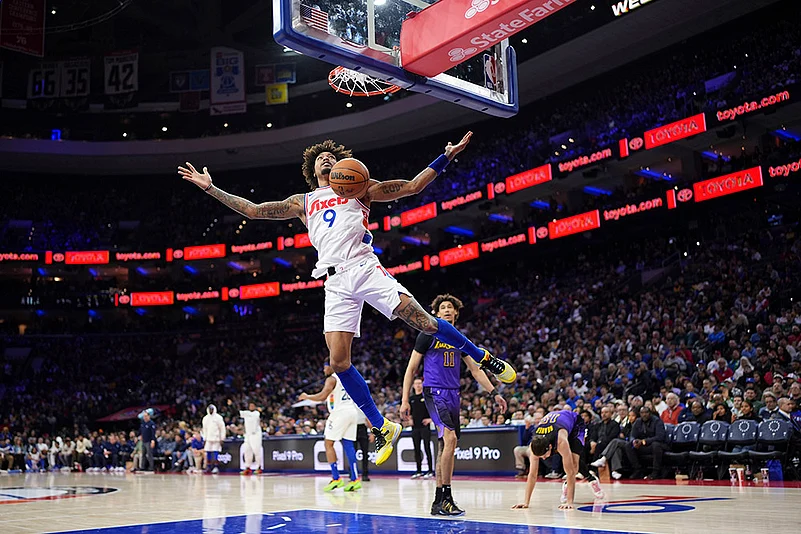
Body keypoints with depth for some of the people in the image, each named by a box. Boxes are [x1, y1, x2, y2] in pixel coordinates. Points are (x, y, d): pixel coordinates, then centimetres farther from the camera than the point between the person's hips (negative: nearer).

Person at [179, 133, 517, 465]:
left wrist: (446, 157, 5)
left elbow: (412, 186, 14)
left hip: (364, 268, -3)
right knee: (338, 362, -7)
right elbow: (253, 210, 23)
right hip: (336, 283, 3)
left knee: (425, 323, -20)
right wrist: (210, 188, 18)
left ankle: (484, 358, 3)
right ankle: (382, 428, 6)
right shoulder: (303, 202, 25)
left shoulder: (359, 188, 18)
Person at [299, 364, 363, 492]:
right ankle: (355, 479, 0)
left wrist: (307, 397, -1)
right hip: (352, 412, 8)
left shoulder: (331, 379, -6)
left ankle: (336, 478, -6)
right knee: (348, 444, 6)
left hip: (340, 413, -8)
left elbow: (322, 396, -16)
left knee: (328, 444, 1)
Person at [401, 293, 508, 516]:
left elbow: (475, 369, 17)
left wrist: (493, 393, 8)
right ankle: (446, 498, -18)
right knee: (450, 438, -23)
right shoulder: (428, 335, -2)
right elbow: (411, 368, -1)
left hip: (453, 395, 7)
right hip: (434, 393, -6)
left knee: (445, 446, 8)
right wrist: (405, 400, -6)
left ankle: (438, 501, 15)